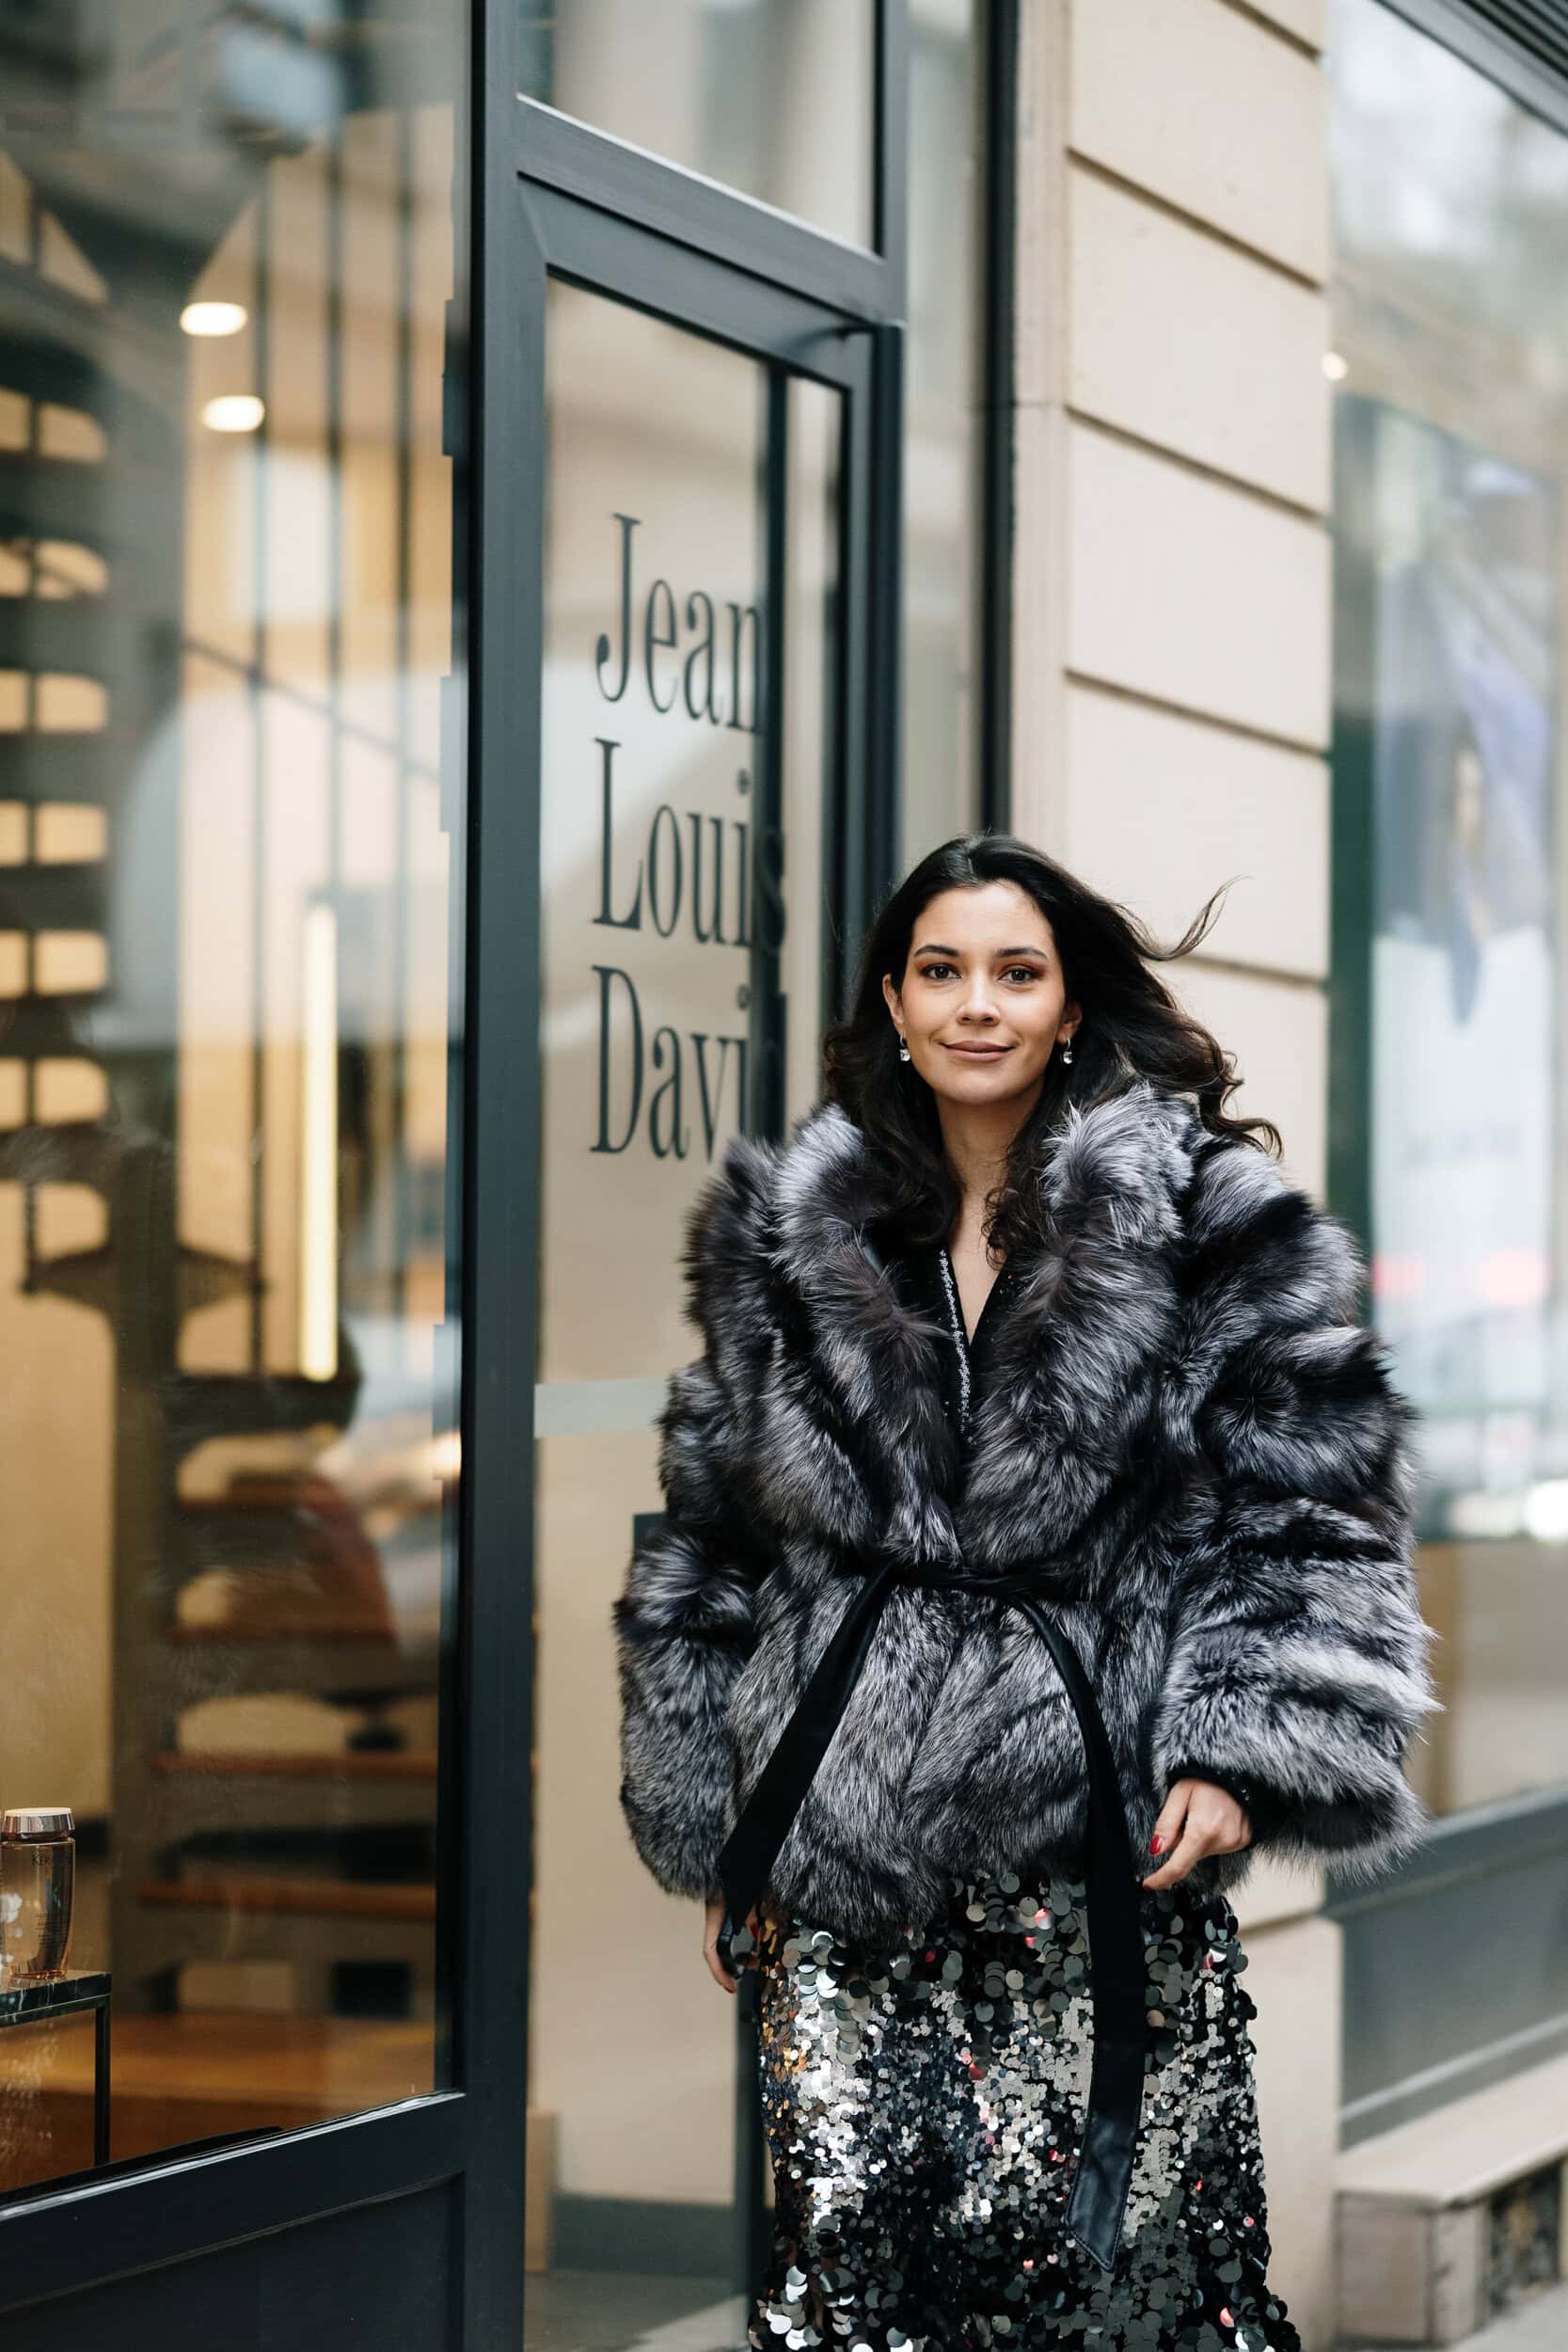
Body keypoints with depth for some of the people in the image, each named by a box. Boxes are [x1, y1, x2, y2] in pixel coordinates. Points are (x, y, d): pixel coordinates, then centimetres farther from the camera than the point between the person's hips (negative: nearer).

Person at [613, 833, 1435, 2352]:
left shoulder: (1205, 1222, 2)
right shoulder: (788, 1234, 11)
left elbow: (1315, 1514, 0)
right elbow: (707, 1545, 16)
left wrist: (1248, 1755, -12)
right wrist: (714, 1833, 13)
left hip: (1103, 1834, -2)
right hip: (849, 1831, 2)